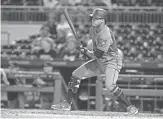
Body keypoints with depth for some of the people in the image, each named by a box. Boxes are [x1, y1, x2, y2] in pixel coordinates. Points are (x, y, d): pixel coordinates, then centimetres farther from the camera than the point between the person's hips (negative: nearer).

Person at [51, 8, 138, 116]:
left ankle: (131, 107, -24)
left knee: (110, 85, -32)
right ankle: (67, 104, 15)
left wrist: (85, 51, -11)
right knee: (76, 75, 5)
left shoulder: (106, 35, -29)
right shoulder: (93, 29, -2)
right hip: (99, 61, 9)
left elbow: (97, 55, -26)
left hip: (112, 62, -9)